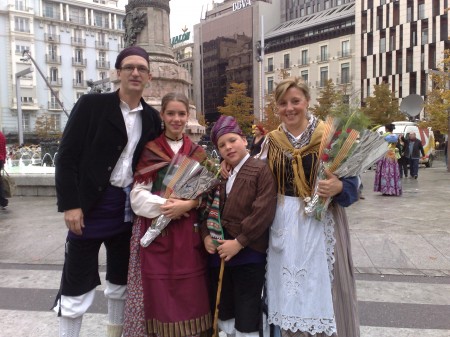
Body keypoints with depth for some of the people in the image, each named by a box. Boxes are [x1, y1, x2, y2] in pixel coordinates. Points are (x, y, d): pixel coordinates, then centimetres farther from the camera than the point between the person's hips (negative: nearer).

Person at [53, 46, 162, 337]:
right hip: (90, 207, -4)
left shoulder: (152, 118, 6)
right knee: (77, 286, 5)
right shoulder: (91, 105, -7)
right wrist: (70, 204, -15)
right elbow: (66, 156, -9)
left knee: (121, 281, 18)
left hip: (129, 209, 5)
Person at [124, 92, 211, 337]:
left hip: (189, 233, 2)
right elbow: (138, 196, -3)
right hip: (155, 231, -2)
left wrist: (187, 205, -14)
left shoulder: (198, 152, 10)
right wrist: (166, 205, -17)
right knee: (157, 295, 3)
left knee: (189, 294, 5)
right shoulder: (149, 150, 3)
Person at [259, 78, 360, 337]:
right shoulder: (271, 141, 6)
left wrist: (338, 188, -26)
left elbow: (352, 180, -5)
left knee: (321, 288, 5)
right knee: (287, 294, 12)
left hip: (320, 224, -3)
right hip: (284, 226, 3)